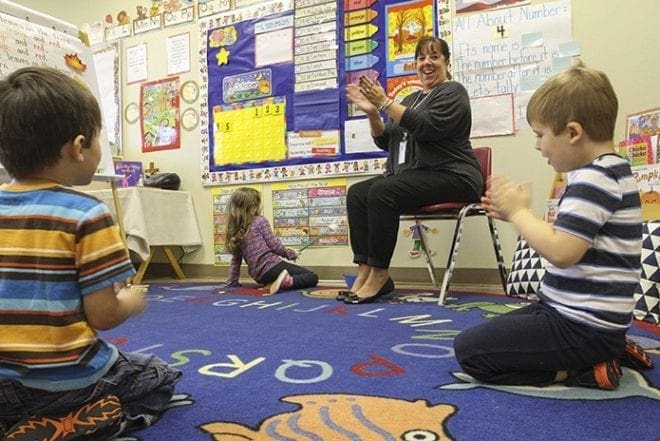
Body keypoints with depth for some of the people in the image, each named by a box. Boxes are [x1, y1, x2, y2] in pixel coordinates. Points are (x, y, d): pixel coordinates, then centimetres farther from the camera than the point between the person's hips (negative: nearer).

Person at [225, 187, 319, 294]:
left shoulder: (235, 231, 12)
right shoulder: (260, 221, -4)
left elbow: (235, 260, 15)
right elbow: (274, 245, -7)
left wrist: (232, 282, 25)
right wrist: (291, 253, 10)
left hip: (259, 275, 7)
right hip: (271, 266, -7)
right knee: (312, 277, 0)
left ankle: (272, 283, 1)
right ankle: (286, 283, -24)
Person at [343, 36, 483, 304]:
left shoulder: (452, 92, 0)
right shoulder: (411, 99, 22)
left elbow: (427, 126, -19)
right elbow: (385, 142, 17)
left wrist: (385, 103, -19)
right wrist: (372, 113, 0)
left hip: (450, 178, -8)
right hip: (414, 175, 8)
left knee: (382, 192, -30)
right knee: (356, 193, -13)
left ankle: (379, 276, -22)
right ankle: (365, 273, -18)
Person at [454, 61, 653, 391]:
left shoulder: (595, 179, -21)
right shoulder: (609, 172, 12)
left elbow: (561, 252, -29)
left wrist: (518, 211, -14)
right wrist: (514, 214, 3)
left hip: (581, 327, -10)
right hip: (579, 314, 11)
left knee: (468, 349, -8)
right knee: (488, 334, 24)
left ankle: (583, 372, -5)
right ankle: (608, 352, 15)